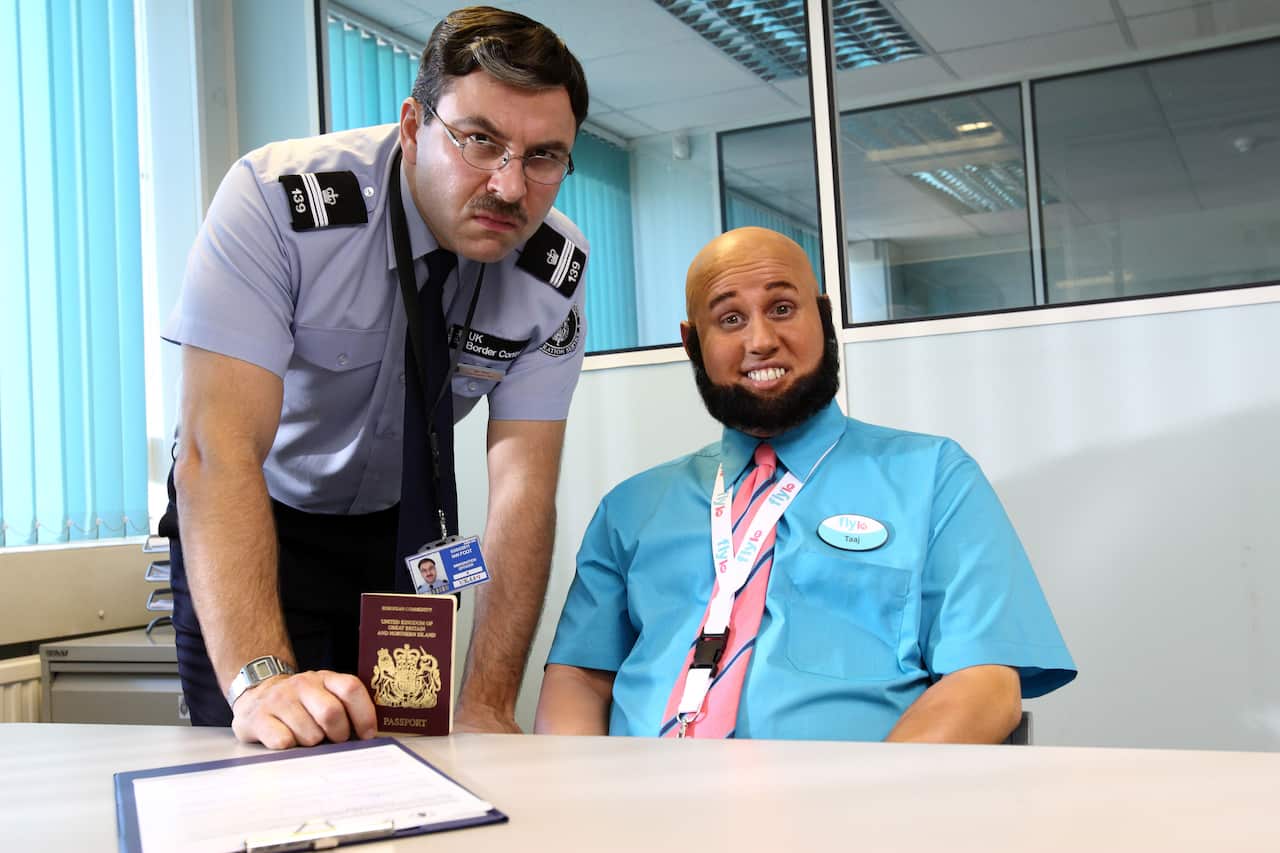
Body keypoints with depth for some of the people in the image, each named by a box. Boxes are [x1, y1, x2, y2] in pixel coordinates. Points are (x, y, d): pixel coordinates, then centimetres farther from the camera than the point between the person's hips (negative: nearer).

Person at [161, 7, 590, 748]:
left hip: (403, 524, 3)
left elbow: (524, 485, -21)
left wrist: (486, 711, -28)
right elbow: (221, 445, -36)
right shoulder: (277, 201, -30)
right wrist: (260, 678, -47)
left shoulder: (557, 268, -18)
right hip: (255, 520, -3)